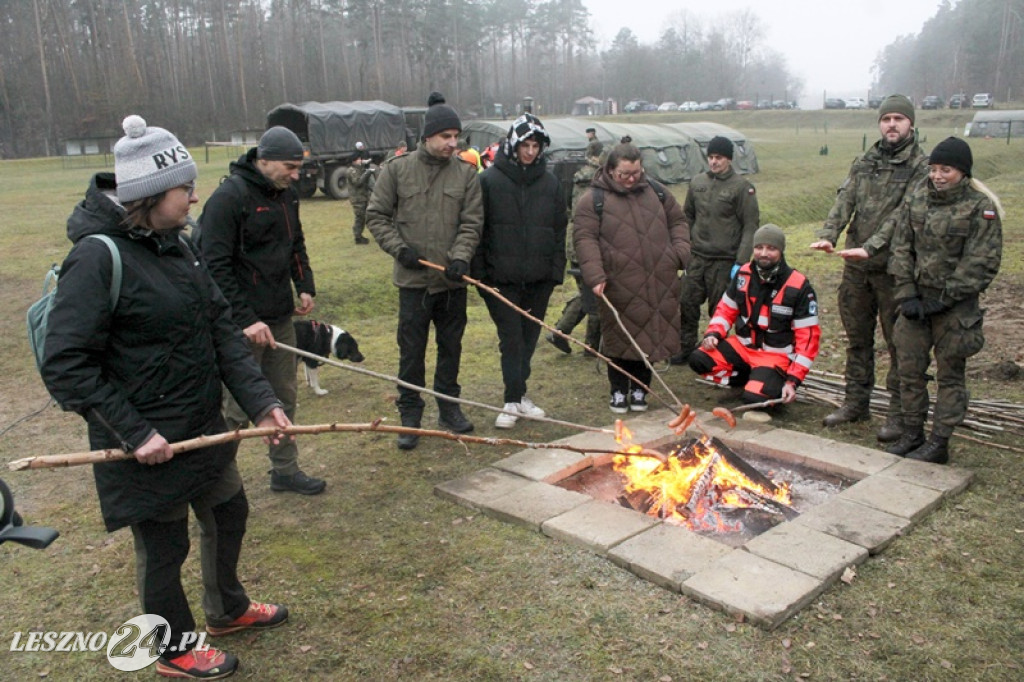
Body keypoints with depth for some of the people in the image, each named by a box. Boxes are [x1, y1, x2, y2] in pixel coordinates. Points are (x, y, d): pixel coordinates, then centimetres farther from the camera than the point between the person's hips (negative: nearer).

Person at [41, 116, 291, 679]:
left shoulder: (174, 243, 1)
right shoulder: (98, 258, -22)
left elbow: (220, 326, 2)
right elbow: (66, 367, -21)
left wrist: (259, 400, -5)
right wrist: (135, 434, -21)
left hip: (203, 426, 8)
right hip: (149, 444, -8)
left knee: (228, 513, 23)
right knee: (164, 546, 12)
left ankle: (228, 609, 50)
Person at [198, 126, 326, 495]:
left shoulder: (287, 195, 9)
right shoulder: (229, 196, -16)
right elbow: (216, 266, -19)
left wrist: (305, 286, 8)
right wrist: (246, 319, -22)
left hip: (280, 318, 8)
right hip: (241, 325, -8)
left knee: (284, 397, 16)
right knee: (236, 408, 1)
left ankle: (285, 470, 30)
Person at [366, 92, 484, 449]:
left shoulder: (466, 173, 2)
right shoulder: (397, 169, -2)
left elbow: (472, 221, -1)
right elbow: (376, 215, 2)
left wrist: (461, 257, -16)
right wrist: (399, 248, -11)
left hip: (452, 280, 2)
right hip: (414, 278, -2)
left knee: (451, 347, 13)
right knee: (411, 350, 4)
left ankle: (449, 407, 29)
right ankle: (410, 414, 17)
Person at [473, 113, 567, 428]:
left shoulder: (550, 183, 8)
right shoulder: (490, 180, -3)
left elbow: (560, 230, 11)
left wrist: (557, 270, 4)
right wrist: (479, 270, -8)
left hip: (539, 278, 4)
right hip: (501, 277, -3)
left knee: (529, 338, 11)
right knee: (511, 338, -3)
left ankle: (519, 395, 25)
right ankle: (513, 401, 6)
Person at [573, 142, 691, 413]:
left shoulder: (655, 192, 12)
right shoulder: (594, 200, -2)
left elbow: (678, 221, 21)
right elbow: (585, 238, -9)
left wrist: (680, 252, 4)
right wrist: (595, 276, -18)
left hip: (659, 284, 4)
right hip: (619, 286, -4)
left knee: (653, 335, 9)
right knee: (619, 338, 4)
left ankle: (640, 389, 25)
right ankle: (619, 391, 21)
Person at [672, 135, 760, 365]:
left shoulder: (741, 186, -7)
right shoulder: (697, 183, 8)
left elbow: (750, 225, -9)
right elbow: (687, 217, 17)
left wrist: (741, 262, -15)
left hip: (724, 261, -5)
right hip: (697, 257, 5)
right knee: (687, 303, 6)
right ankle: (685, 348, 19)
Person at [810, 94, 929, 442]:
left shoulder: (920, 167, -6)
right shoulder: (863, 163, 11)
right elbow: (844, 202, -1)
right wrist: (828, 235, -19)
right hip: (855, 268, 6)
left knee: (899, 343, 3)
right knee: (857, 338, 15)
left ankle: (898, 413, 14)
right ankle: (856, 402, 29)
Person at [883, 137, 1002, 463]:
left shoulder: (981, 208, -10)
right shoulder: (916, 199, 4)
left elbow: (981, 264, -12)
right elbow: (901, 249, 4)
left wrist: (944, 299, -15)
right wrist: (907, 295, -5)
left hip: (956, 306, -5)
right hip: (916, 301, 5)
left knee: (950, 375, 5)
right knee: (910, 369, 10)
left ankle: (939, 444, 13)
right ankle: (912, 434, 24)